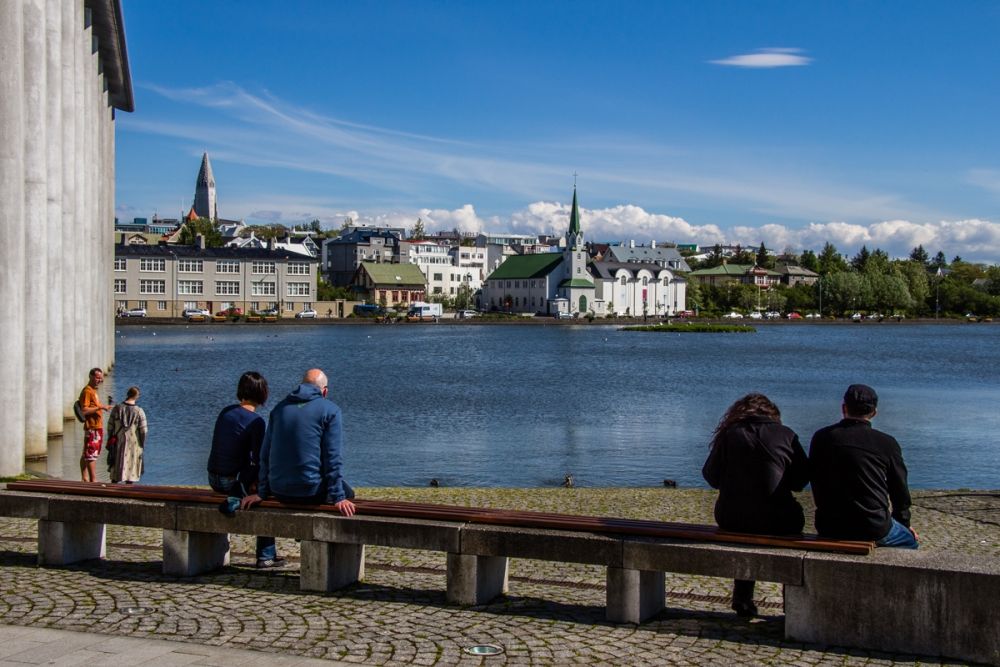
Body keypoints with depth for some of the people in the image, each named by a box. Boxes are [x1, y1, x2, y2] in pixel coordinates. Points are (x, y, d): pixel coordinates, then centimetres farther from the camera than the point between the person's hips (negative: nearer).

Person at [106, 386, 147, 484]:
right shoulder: (139, 411, -10)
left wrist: (110, 440, 12)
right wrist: (142, 444, 4)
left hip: (118, 443, 2)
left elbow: (110, 427, 0)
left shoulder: (116, 408, -4)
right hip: (133, 444, -2)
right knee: (130, 469, 7)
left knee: (116, 469, 13)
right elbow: (143, 430, -9)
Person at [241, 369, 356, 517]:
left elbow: (265, 454, 15)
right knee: (348, 493, 21)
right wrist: (338, 498, -9)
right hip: (311, 494, -6)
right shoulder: (331, 410, -3)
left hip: (280, 493, 6)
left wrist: (262, 493, 19)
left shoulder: (280, 408, 14)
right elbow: (333, 458, -10)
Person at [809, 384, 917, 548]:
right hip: (873, 530, -4)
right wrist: (904, 524, 23)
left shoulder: (821, 437, 1)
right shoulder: (887, 443, -6)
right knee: (910, 540, 25)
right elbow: (900, 490, 5)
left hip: (828, 529, 4)